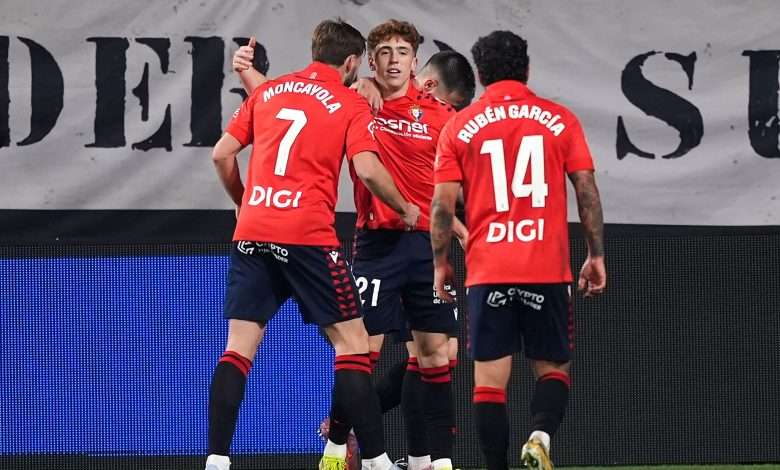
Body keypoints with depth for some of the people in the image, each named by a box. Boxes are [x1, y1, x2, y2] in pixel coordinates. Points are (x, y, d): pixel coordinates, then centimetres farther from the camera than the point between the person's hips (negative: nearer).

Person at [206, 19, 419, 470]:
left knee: (239, 347, 4)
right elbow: (367, 169, -9)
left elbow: (223, 154, 14)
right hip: (308, 235, -4)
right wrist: (405, 208, 8)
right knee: (352, 344, 3)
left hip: (252, 232, 4)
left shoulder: (267, 92, 16)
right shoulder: (351, 104, 3)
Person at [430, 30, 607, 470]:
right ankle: (541, 434, -17)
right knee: (553, 368, 10)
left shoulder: (459, 127, 4)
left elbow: (443, 204, 1)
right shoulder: (560, 120, 4)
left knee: (490, 379, 3)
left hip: (487, 271, 0)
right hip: (548, 269, 0)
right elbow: (587, 191, 3)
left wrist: (441, 264, 11)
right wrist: (597, 256, 10)